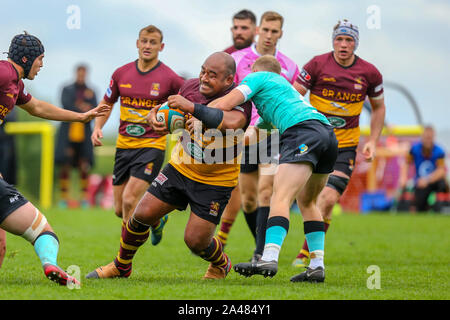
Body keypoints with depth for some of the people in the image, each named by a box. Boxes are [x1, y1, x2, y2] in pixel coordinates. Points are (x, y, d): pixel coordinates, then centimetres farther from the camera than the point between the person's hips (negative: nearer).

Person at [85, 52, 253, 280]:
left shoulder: (239, 100, -24)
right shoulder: (192, 86, -6)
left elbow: (232, 122, -47)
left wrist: (192, 107, -51)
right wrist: (155, 117, -16)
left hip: (215, 182, -5)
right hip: (180, 168, 5)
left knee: (195, 240, -8)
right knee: (142, 214, 0)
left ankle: (221, 265, 28)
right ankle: (121, 266, 25)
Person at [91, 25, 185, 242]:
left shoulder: (169, 78, -7)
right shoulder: (122, 73, 5)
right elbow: (107, 103, 19)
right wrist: (97, 127, 4)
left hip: (152, 145, -5)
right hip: (124, 145, 5)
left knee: (129, 200, -19)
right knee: (120, 210, 8)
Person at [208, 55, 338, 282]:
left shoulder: (257, 78, 17)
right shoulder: (285, 85, 41)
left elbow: (224, 104, 2)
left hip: (303, 131, -8)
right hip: (328, 133, 8)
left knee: (280, 197, -18)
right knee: (306, 202, 21)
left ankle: (269, 258, -36)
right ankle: (317, 266, 12)